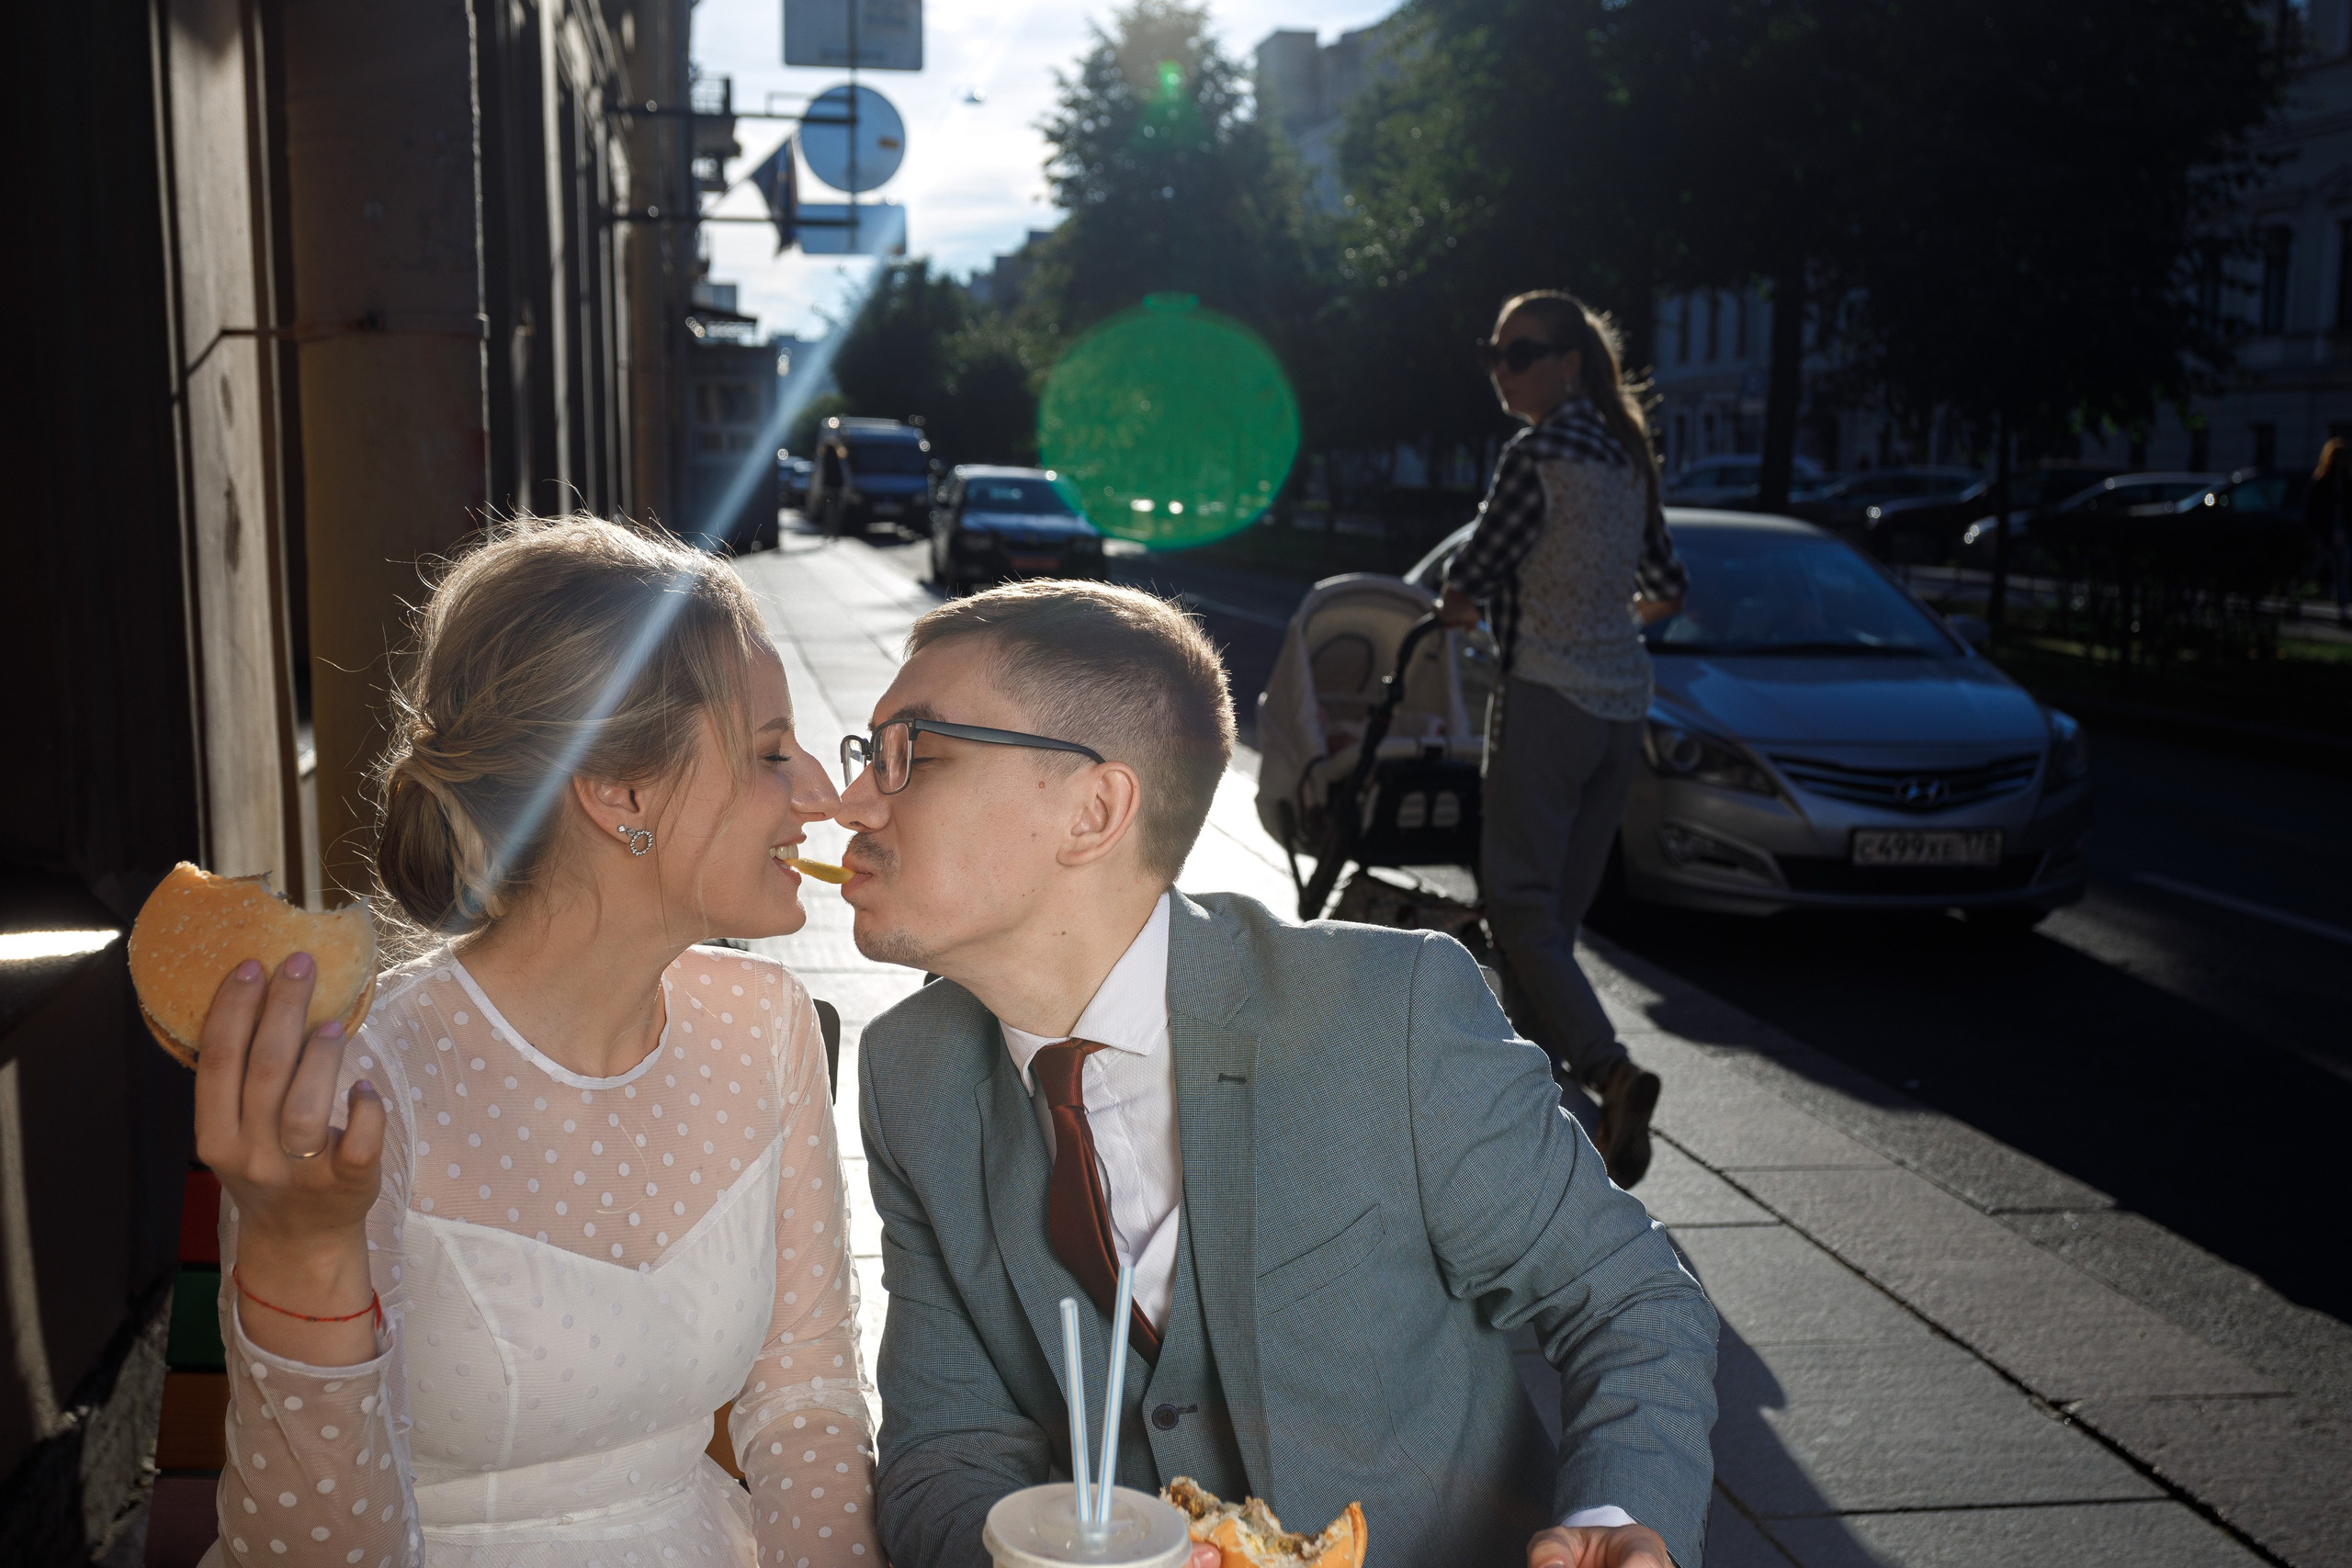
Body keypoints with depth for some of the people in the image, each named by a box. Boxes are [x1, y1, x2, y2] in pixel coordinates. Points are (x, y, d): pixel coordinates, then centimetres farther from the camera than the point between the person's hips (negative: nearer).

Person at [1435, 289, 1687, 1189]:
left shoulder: (1538, 454, -12)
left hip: (1549, 698, -8)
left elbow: (1472, 581, -10)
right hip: (1623, 701, 8)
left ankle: (1609, 1068, -19)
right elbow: (1667, 589, 20)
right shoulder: (1625, 456, 13)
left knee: (1517, 903, -5)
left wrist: (1454, 612, 12)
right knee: (1558, 905, 13)